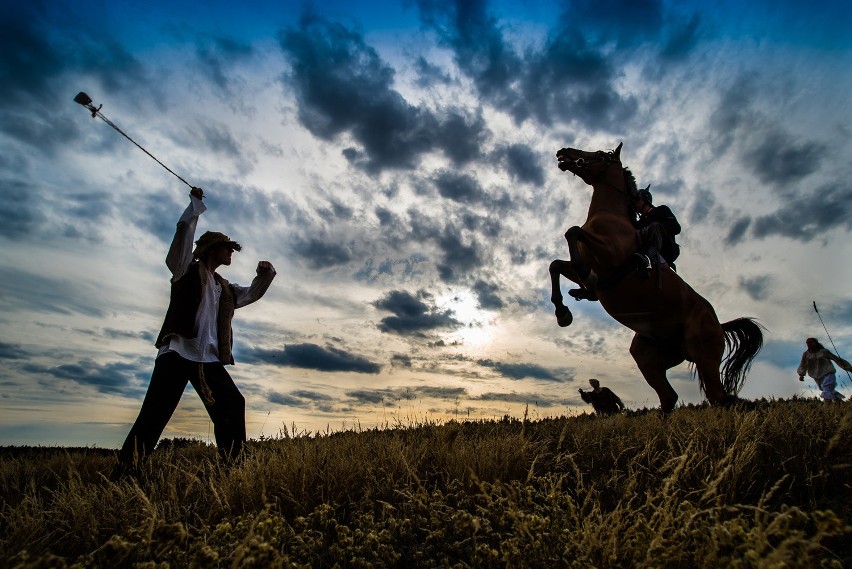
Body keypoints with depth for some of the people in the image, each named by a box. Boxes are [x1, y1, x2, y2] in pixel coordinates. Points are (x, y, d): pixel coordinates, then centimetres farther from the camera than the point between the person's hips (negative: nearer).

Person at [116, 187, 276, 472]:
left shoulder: (224, 287, 23)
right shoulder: (187, 270, 7)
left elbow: (251, 294, 33)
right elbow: (184, 234, -5)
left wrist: (264, 274, 15)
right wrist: (195, 204, -7)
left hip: (209, 358, 6)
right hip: (177, 352, -5)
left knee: (233, 406, -4)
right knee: (154, 414, -10)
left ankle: (230, 467, 2)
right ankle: (124, 473, -3)